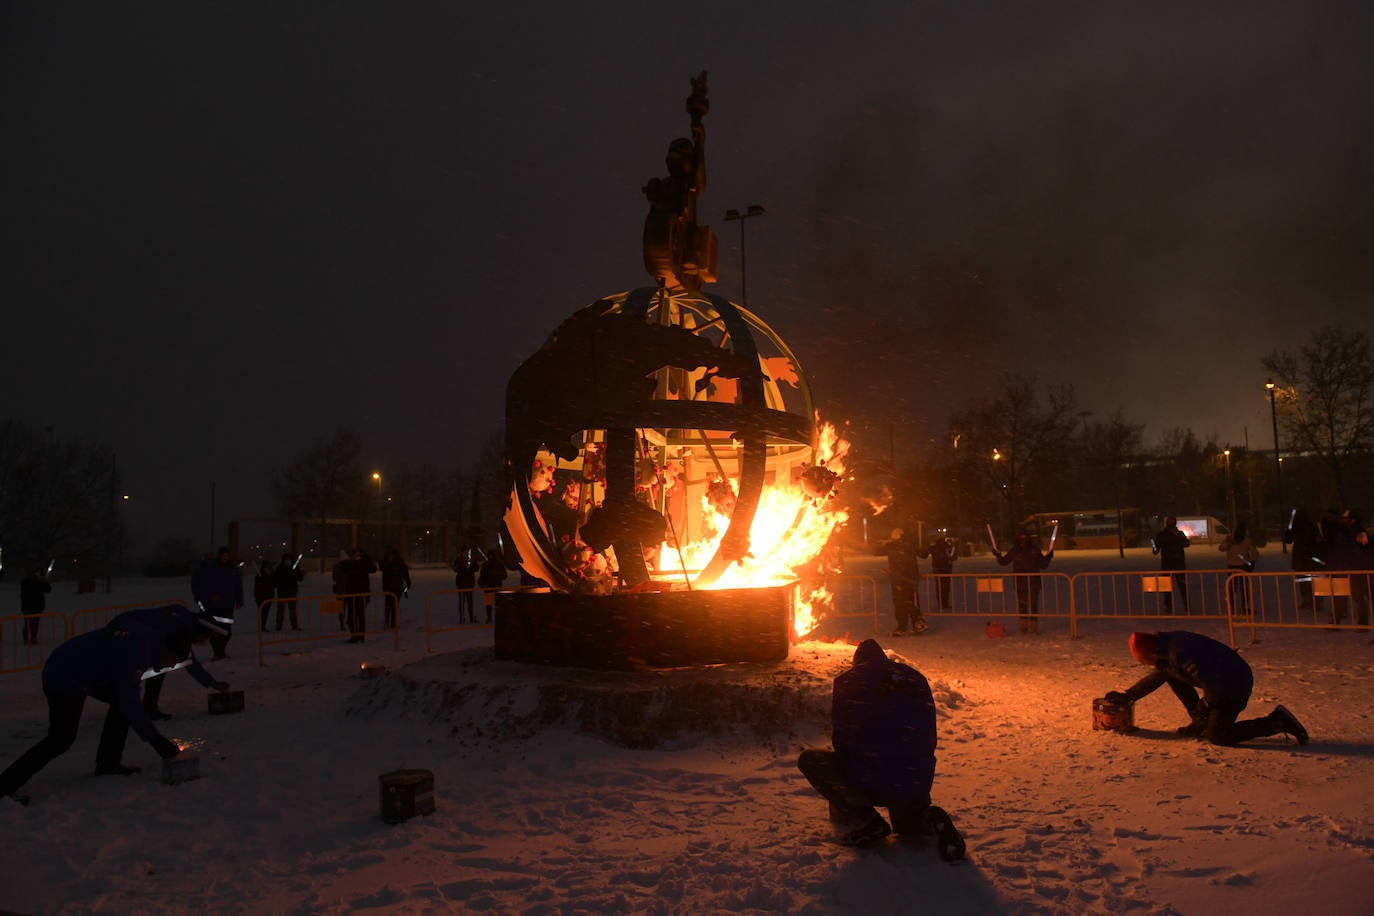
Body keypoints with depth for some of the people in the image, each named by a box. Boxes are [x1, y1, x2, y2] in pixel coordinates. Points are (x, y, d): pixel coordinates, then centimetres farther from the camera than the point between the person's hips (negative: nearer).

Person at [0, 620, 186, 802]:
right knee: (61, 739, -8)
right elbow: (129, 704, -28)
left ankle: (107, 763, 13)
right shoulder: (132, 655, -31)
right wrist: (156, 740, -23)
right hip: (63, 679, -10)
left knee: (121, 700, 8)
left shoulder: (147, 635, -5)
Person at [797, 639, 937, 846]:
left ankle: (864, 821, 4)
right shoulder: (916, 679, 14)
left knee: (808, 760, 15)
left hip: (869, 787, -6)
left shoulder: (848, 681, 4)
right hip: (917, 789, 6)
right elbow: (930, 739, 18)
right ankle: (923, 818, 9)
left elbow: (839, 738, 8)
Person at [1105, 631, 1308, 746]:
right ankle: (1200, 723, 13)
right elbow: (1155, 677, 20)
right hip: (1221, 682, 10)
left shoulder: (1179, 653, -27)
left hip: (1235, 684, -10)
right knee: (1170, 674, 10)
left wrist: (1205, 707, -13)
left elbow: (1212, 684, -28)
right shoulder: (1167, 647, 5)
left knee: (1216, 736, -8)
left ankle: (1277, 722, -3)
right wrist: (1127, 695, 19)